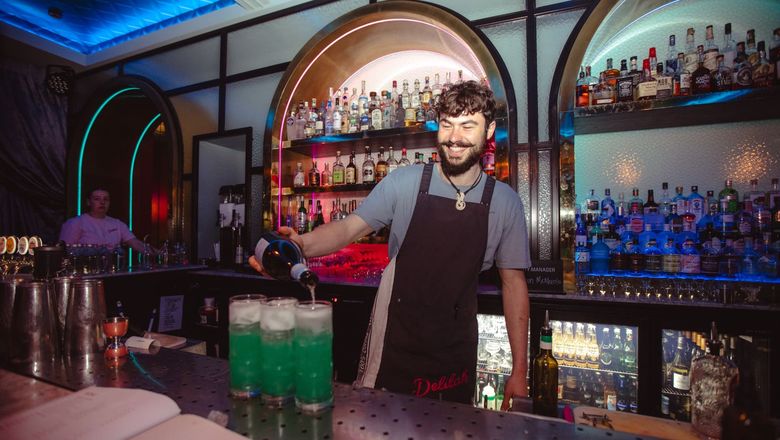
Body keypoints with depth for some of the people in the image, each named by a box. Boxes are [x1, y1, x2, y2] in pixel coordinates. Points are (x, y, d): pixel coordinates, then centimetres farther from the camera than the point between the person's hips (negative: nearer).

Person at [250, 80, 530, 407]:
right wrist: (303, 244, -33)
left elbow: (513, 282, 1)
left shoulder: (506, 202, -3)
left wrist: (519, 371, 1)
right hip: (393, 346, -1)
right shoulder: (404, 182, -9)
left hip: (457, 355, 2)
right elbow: (350, 227, -11)